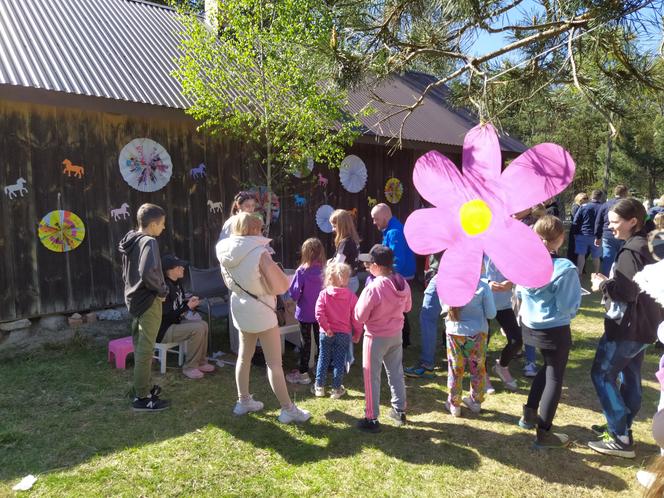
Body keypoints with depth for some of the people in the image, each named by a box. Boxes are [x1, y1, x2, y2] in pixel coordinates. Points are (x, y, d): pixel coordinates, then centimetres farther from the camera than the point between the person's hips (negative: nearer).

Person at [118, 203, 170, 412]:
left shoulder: (130, 240, 9)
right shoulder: (149, 242, -19)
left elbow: (126, 272, 17)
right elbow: (148, 273, -35)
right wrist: (162, 291, -20)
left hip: (133, 299, 9)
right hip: (148, 302, -9)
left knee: (139, 347, 19)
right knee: (146, 350, -1)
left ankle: (142, 387, 33)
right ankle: (142, 398, 8)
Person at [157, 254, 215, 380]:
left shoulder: (177, 283, 4)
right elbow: (167, 317, -23)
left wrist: (190, 301, -3)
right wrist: (187, 306, -22)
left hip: (175, 322, 10)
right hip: (163, 331, -9)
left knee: (203, 324, 0)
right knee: (197, 329, -22)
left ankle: (201, 362, 10)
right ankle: (189, 368, -8)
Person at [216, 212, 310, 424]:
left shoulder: (225, 253, -2)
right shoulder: (259, 253, -23)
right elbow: (281, 286, -19)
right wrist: (273, 268, -3)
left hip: (240, 309, 7)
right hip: (261, 311, -7)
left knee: (244, 356, 22)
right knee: (274, 363, 2)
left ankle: (243, 401, 34)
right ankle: (288, 409, 11)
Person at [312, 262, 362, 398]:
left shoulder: (324, 294, -9)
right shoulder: (351, 296, -9)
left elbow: (319, 313, -18)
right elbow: (355, 317, -6)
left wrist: (326, 328, -9)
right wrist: (357, 333, 6)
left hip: (327, 334, 1)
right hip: (344, 334, 0)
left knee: (323, 359, 14)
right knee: (339, 361, 9)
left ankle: (319, 387, 22)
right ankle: (336, 389, 17)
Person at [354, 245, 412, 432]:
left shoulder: (373, 288, -27)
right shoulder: (402, 283, -7)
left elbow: (359, 316, -18)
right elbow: (407, 307, 9)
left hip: (376, 337, -6)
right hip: (396, 334, 6)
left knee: (372, 377, 6)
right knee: (396, 373, 20)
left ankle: (371, 419, 15)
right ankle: (399, 411, 33)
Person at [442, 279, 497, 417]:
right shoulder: (482, 287, -17)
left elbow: (444, 307, 1)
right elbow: (491, 314, -10)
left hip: (454, 332, 1)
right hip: (476, 333, -1)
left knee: (455, 369, 14)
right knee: (478, 369, 18)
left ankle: (454, 404, 24)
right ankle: (476, 402, 32)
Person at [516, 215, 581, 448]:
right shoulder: (565, 268, -23)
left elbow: (519, 293, 5)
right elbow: (568, 307, -19)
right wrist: (576, 290, -1)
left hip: (530, 325, 6)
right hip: (555, 330, -6)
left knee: (547, 367, 28)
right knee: (554, 378, 10)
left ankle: (529, 414, 35)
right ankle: (544, 433, 18)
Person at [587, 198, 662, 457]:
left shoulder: (631, 251, -20)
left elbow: (628, 291, -27)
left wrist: (603, 284, -12)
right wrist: (609, 282, 8)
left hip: (627, 326, -10)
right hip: (642, 324, 10)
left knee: (602, 374, -3)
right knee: (630, 376, 17)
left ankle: (620, 439, 1)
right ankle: (621, 427, 29)